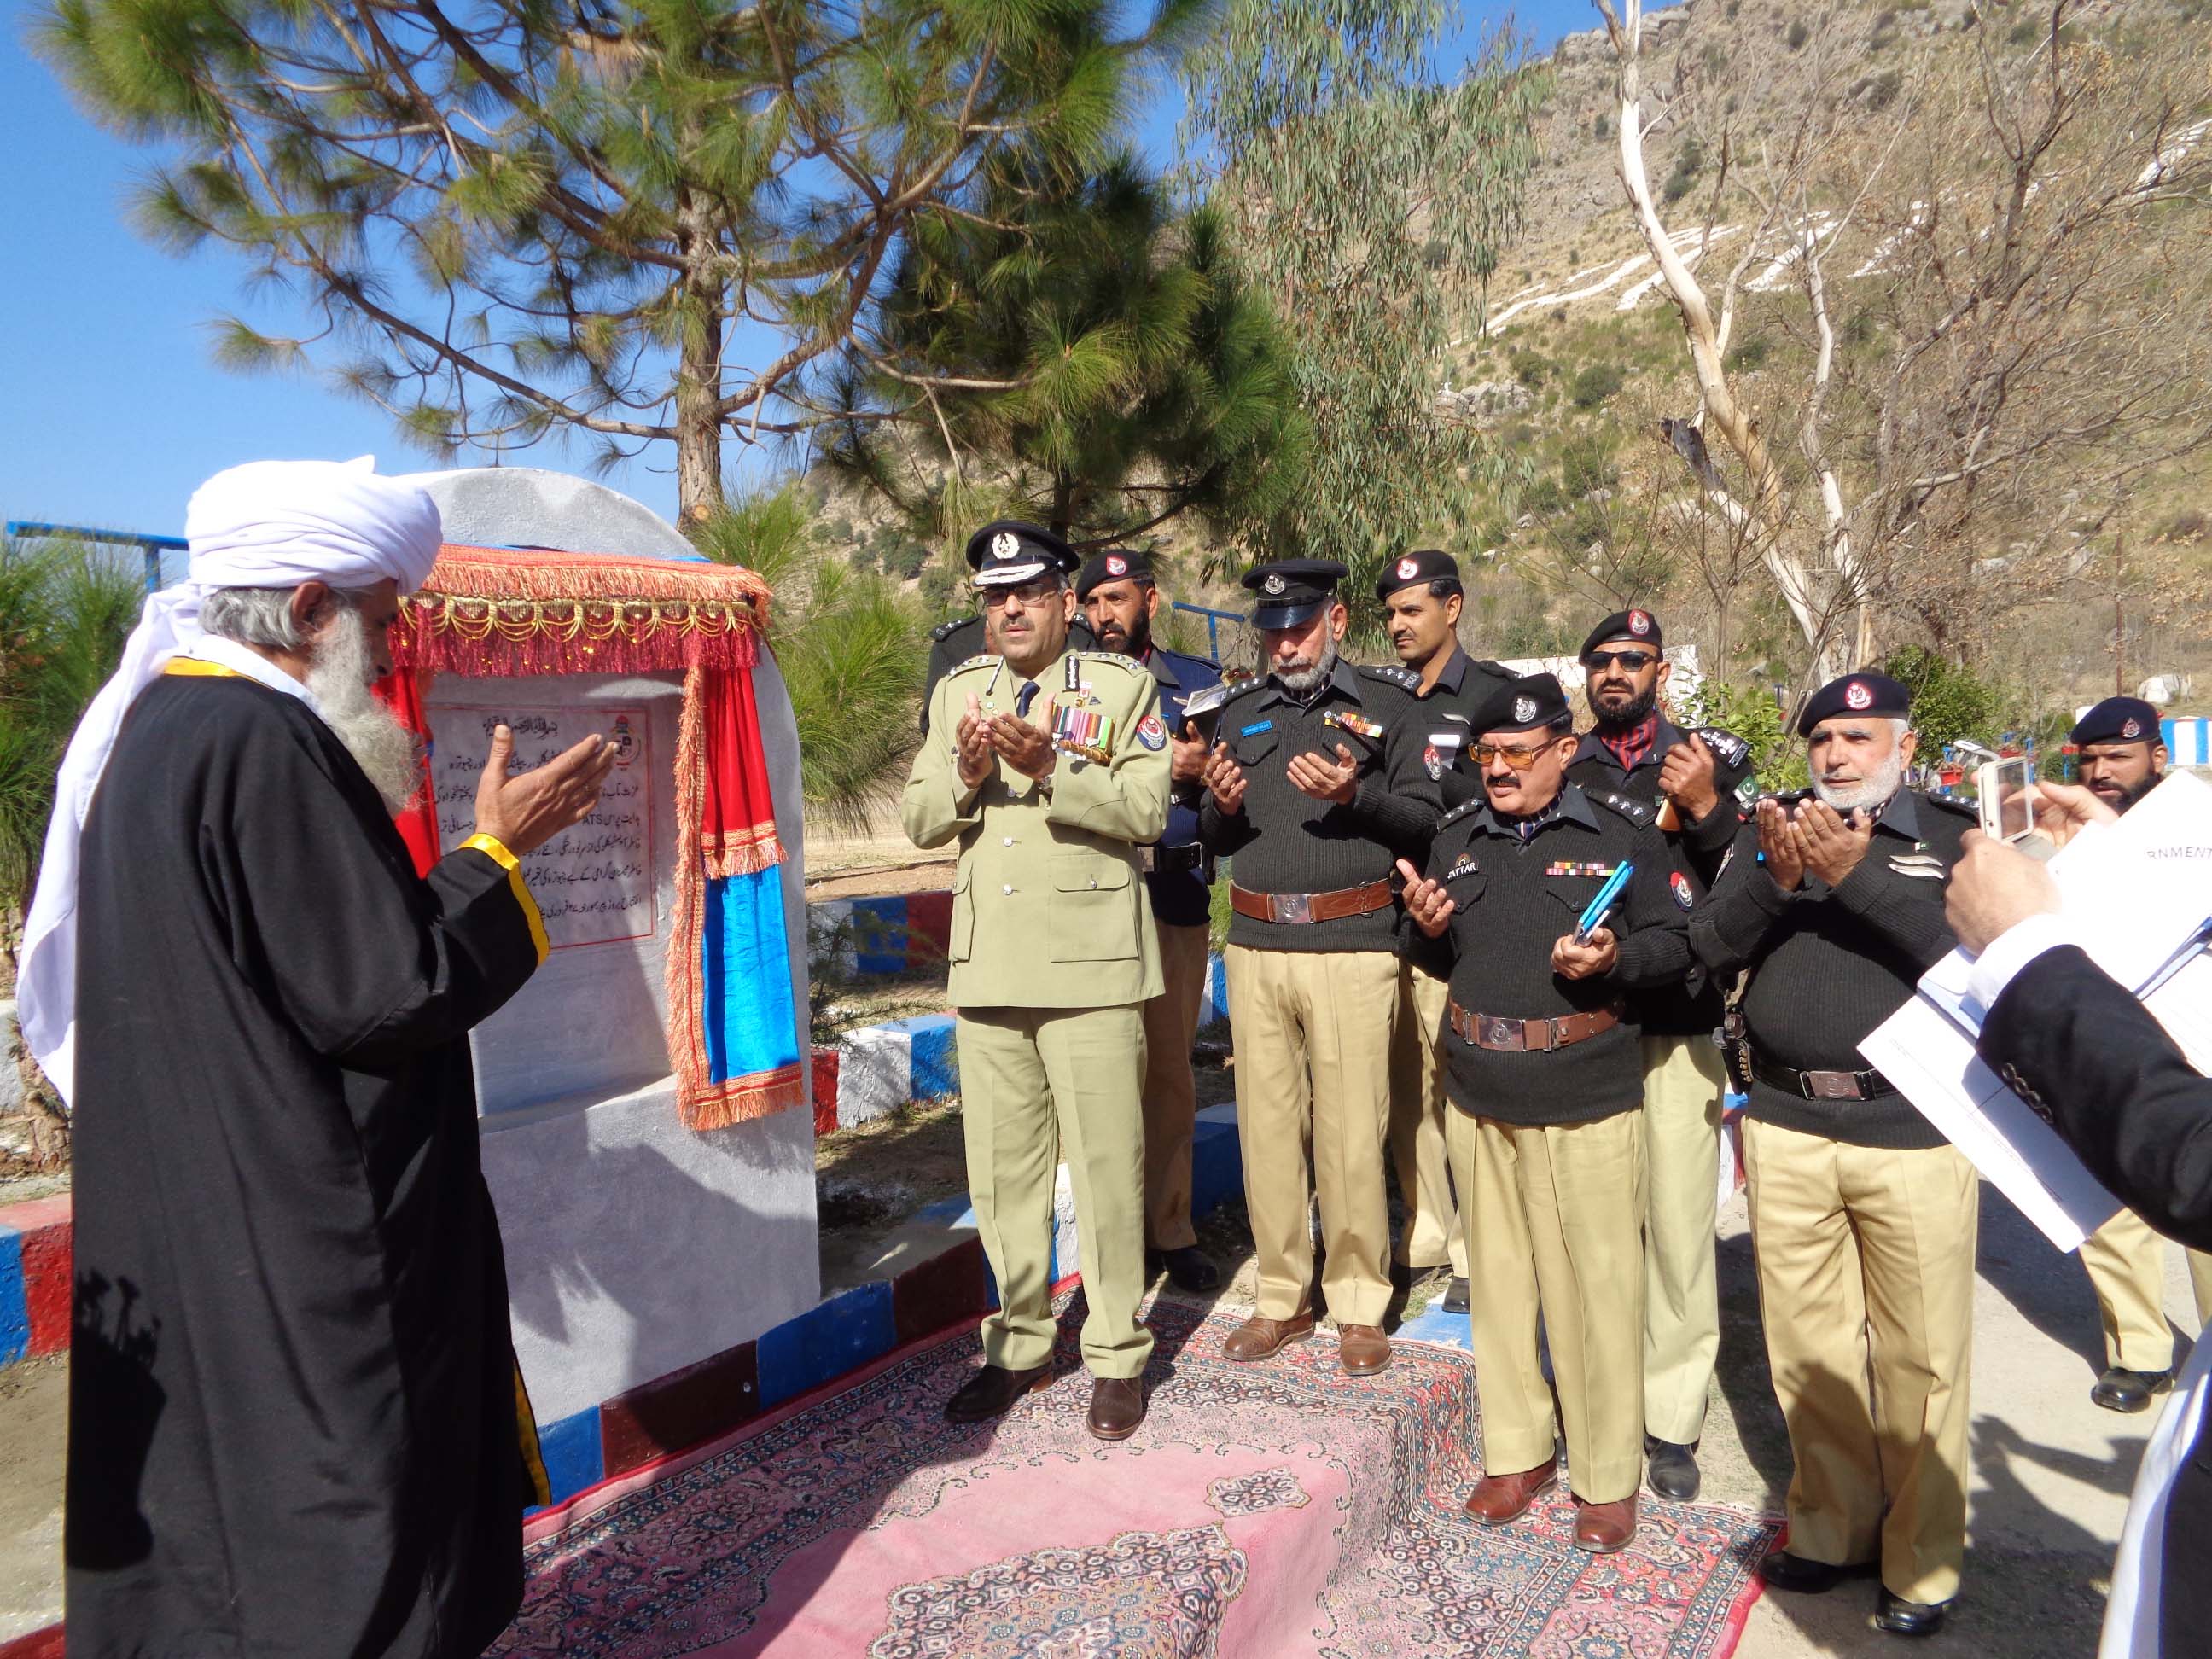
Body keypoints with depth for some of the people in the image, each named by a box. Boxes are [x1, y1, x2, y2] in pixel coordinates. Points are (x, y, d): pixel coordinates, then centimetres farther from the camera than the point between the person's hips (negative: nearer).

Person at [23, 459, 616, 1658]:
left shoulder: (162, 722, 8)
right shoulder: (264, 746, -23)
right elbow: (382, 994, -22)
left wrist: (477, 854, 12)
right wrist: (496, 850, -11)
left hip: (195, 1224, 10)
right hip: (297, 1249, -10)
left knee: (217, 1516, 22)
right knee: (343, 1550, 6)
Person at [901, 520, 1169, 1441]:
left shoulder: (1122, 685, 2)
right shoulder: (957, 691, 15)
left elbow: (1146, 810, -10)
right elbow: (917, 820, 10)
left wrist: (1049, 767, -22)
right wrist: (966, 772, -10)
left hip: (1089, 962, -4)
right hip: (987, 965, 4)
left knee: (1107, 1166, 2)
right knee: (1001, 1172, 12)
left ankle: (1116, 1355, 19)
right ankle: (1018, 1345, 29)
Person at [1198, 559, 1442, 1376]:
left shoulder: (1386, 703, 5)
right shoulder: (1240, 711, 16)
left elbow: (1427, 820, 0)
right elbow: (1214, 838, 19)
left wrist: (1355, 795, -16)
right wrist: (1222, 805, -3)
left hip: (1352, 947, -4)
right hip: (1255, 945, 4)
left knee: (1352, 1133, 0)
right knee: (1266, 1127, 9)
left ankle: (1359, 1303, 19)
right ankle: (1282, 1298, 24)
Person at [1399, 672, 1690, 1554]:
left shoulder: (1622, 830, -2)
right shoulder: (1458, 834, 10)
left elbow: (1674, 942, -1)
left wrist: (1614, 956, -20)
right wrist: (1425, 926, -4)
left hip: (1586, 1098, -4)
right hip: (1479, 1095, 4)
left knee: (1597, 1288, 3)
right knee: (1498, 1277, 15)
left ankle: (1609, 1477, 23)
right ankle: (1516, 1450, 32)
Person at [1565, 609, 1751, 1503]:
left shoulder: (1711, 758, 7)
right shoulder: (1557, 765, 11)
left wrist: (1705, 808, -14)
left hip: (1675, 1021, -1)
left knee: (1678, 1222, 1)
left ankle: (1671, 1419, 16)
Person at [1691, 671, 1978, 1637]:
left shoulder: (1950, 837, 1)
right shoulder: (1776, 830, 9)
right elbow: (1709, 948, 0)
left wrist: (1860, 874, -23)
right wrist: (1775, 881, -16)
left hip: (1913, 1130, -3)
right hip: (1786, 1126, 3)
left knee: (1920, 1357, 7)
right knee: (1809, 1347, 14)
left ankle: (1921, 1558, 26)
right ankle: (1833, 1526, 32)